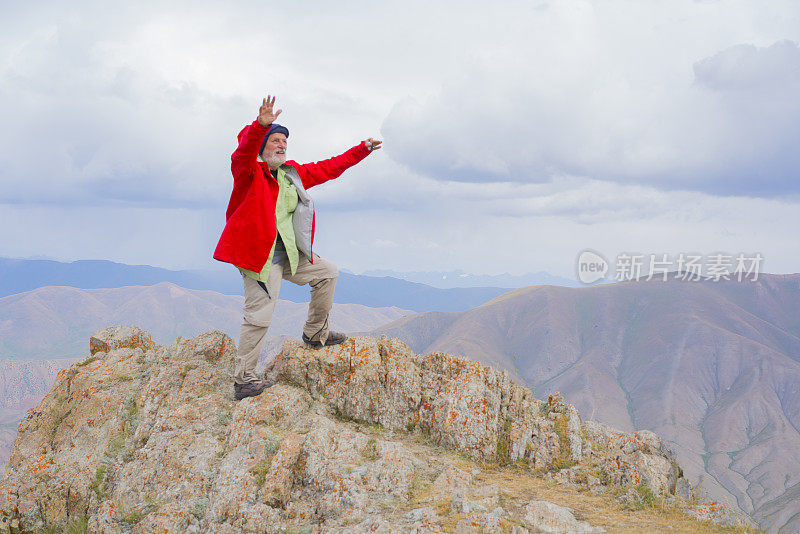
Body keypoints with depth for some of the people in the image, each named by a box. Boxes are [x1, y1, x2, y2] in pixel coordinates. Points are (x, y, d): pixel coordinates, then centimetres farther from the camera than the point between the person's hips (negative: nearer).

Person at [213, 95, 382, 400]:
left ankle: (316, 332, 33)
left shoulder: (294, 174, 15)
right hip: (260, 254, -8)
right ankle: (243, 380, -2)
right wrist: (261, 125, -47)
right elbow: (244, 151, -29)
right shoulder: (250, 172, -7)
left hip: (290, 252, 8)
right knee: (260, 315, -12)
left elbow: (328, 168, 24)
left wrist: (362, 150, 26)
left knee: (328, 273, 18)